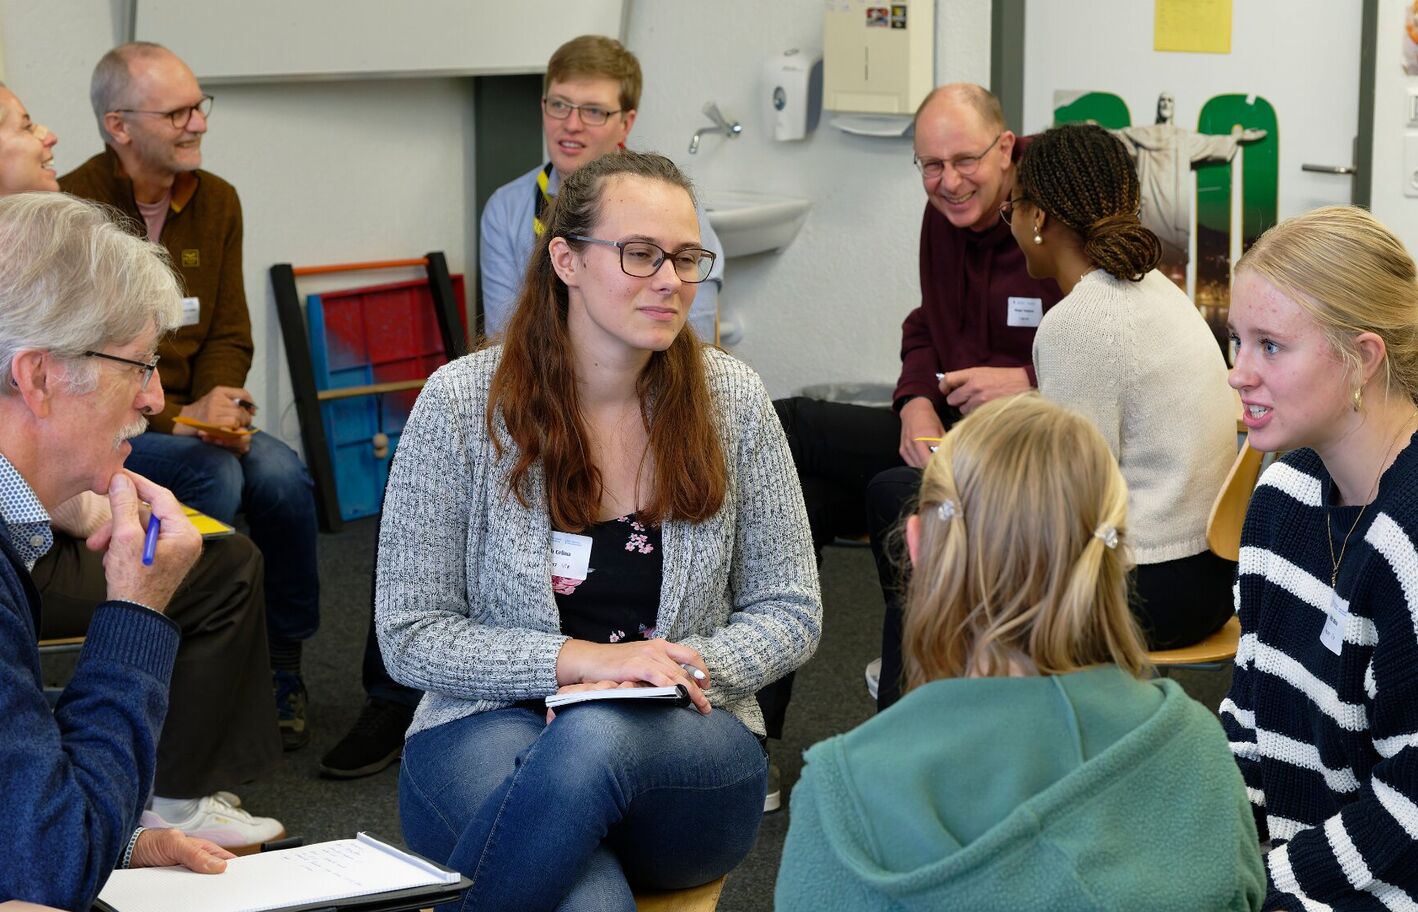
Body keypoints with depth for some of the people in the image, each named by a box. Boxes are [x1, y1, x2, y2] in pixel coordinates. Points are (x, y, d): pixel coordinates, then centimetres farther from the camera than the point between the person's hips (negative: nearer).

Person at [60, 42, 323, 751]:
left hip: (189, 413, 5)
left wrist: (215, 407, -11)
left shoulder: (216, 201, 8)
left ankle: (282, 665, -5)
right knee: (212, 473, -31)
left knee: (281, 474, -23)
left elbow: (229, 334, 11)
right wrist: (176, 419, -21)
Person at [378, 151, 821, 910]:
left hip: (684, 749, 2)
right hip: (490, 727, -2)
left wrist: (683, 671, -13)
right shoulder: (461, 403, -4)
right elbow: (410, 637, -4)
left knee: (597, 740, -36)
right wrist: (580, 661, -17)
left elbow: (790, 613, 6)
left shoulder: (731, 399, 1)